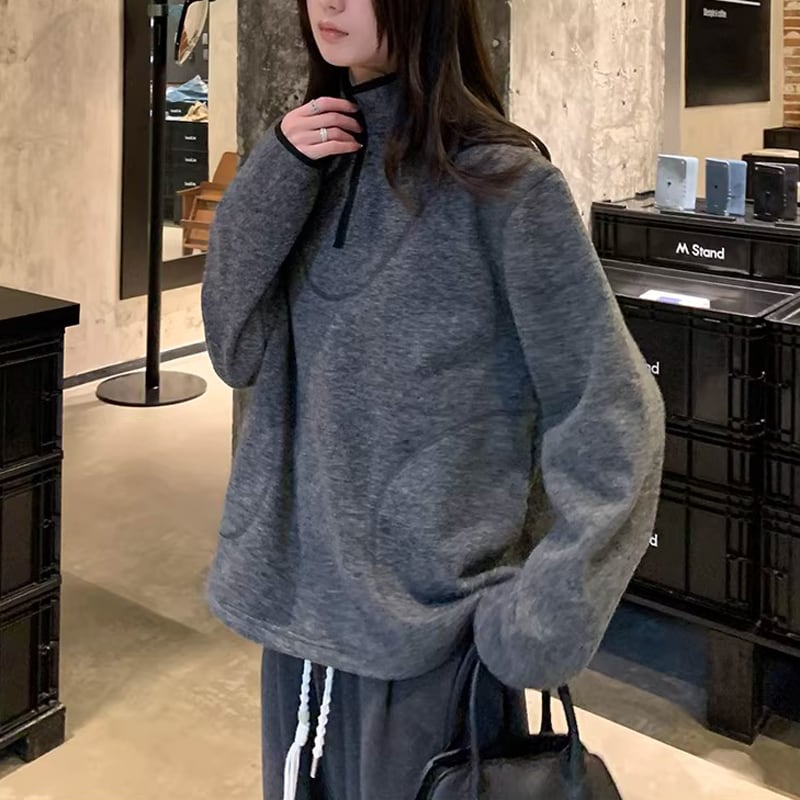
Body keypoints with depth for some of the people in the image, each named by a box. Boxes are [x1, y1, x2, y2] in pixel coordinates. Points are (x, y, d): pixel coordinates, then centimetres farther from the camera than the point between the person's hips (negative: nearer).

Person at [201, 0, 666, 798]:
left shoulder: (498, 181, -14)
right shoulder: (315, 156, 4)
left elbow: (606, 409, -13)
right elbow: (237, 353, 2)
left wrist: (545, 612, -19)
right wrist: (273, 180, -11)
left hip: (430, 614, -5)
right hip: (297, 594, 6)